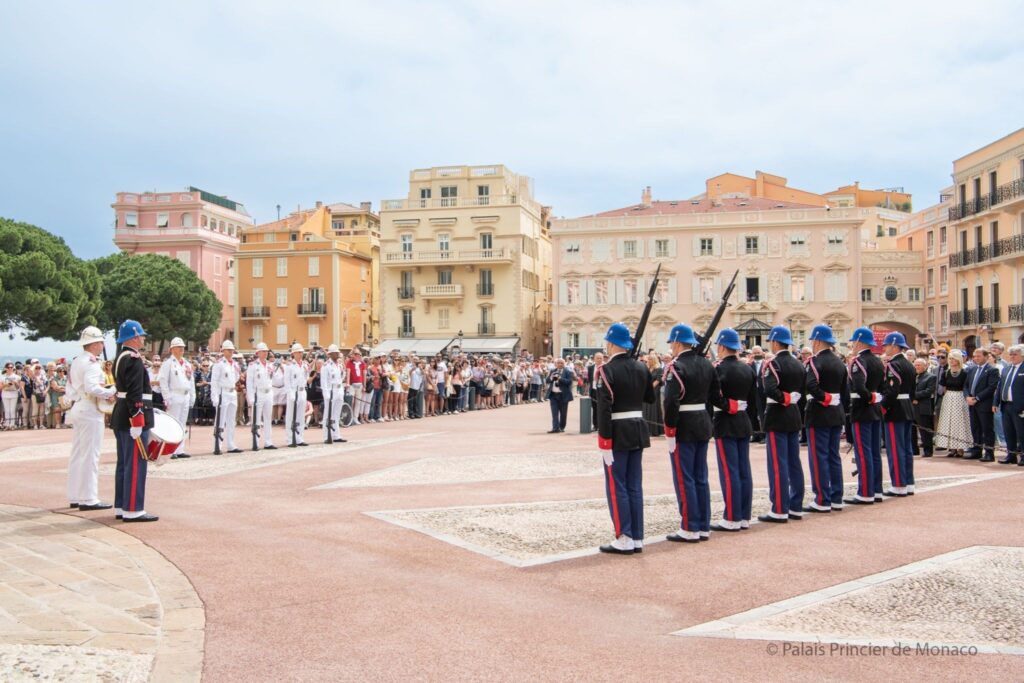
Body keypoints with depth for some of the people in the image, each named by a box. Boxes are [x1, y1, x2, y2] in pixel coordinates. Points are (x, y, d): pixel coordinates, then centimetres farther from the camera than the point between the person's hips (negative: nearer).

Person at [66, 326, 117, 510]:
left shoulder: (76, 362, 15)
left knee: (77, 455, 12)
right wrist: (111, 393, -14)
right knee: (90, 456, -6)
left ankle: (75, 497, 18)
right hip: (90, 413, -10)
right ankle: (89, 499, -4)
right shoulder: (91, 362, -14)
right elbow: (92, 388, -26)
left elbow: (70, 391, 17)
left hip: (77, 411, 10)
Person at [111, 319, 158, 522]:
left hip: (121, 417, 11)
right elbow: (135, 394, -22)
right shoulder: (134, 359, -16)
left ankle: (121, 507, 20)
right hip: (134, 418, -11)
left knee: (124, 464, 14)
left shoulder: (120, 358, 16)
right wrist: (137, 422, -24)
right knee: (136, 464, -6)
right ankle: (133, 510, -3)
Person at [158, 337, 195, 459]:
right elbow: (163, 381, -9)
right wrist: (167, 398, -14)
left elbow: (192, 381, 19)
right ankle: (173, 450, -6)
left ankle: (180, 450, 13)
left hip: (185, 397, 7)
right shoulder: (168, 363, -4)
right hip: (174, 397, -7)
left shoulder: (187, 364, 17)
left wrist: (192, 397, 14)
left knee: (182, 424, 9)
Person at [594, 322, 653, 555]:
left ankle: (624, 539, 2)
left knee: (616, 487, 1)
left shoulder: (606, 370, -15)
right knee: (634, 487, 12)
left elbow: (604, 409, -20)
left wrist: (605, 442, -18)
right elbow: (650, 397, 18)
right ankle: (637, 538, 16)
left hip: (617, 433, -7)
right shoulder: (641, 368, 6)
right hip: (638, 431, 7)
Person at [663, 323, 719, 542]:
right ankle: (704, 527, 19)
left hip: (684, 427, -8)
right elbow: (715, 394, 14)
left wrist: (669, 431, -18)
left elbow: (671, 402, -23)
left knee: (684, 479, 0)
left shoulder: (676, 367, -16)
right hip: (703, 425, 8)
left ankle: (690, 529, 4)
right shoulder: (706, 364, 9)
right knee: (701, 478, 14)